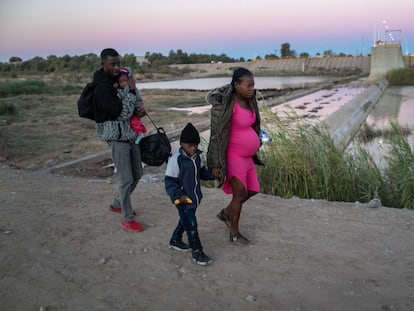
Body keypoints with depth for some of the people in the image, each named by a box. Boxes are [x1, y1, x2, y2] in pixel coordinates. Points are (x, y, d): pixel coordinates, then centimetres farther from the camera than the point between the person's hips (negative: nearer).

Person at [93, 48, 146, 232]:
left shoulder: (121, 78, 7)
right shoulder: (102, 87, -19)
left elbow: (134, 103, 20)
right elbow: (122, 113, -24)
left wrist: (137, 111, -2)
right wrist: (131, 90, -18)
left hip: (131, 133, 9)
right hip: (117, 136, -9)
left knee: (137, 174, 17)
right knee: (126, 179, -4)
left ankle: (117, 204, 37)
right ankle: (127, 219, 10)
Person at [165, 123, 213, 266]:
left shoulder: (197, 157, 2)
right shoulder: (176, 160, -20)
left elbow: (202, 173, 15)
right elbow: (169, 181, -18)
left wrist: (212, 174, -3)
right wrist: (179, 195, -27)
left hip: (194, 197, 8)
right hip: (183, 200, -8)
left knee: (185, 220, 23)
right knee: (191, 225, -3)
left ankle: (175, 240, 45)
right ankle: (197, 252, 9)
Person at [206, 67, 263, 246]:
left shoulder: (248, 101, 3)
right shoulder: (226, 105, -22)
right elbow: (217, 135, -19)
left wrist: (254, 147, 21)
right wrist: (216, 164, -18)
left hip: (246, 156, 9)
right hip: (234, 157, -9)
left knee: (252, 191, 15)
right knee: (240, 194, -3)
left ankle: (225, 213, 36)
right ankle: (234, 233, 17)